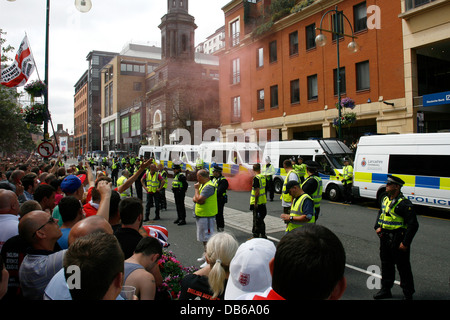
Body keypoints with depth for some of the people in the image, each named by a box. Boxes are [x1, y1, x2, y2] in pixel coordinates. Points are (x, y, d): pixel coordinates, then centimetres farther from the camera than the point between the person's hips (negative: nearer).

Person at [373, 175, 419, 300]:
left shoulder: (404, 203, -17)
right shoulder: (385, 199, 8)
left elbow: (413, 225, -17)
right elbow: (380, 213, 24)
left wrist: (405, 243, -17)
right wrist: (378, 227, 7)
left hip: (398, 240, -7)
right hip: (385, 237, 8)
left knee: (403, 268, 5)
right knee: (386, 265, 17)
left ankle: (408, 294, 21)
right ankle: (385, 290, 30)